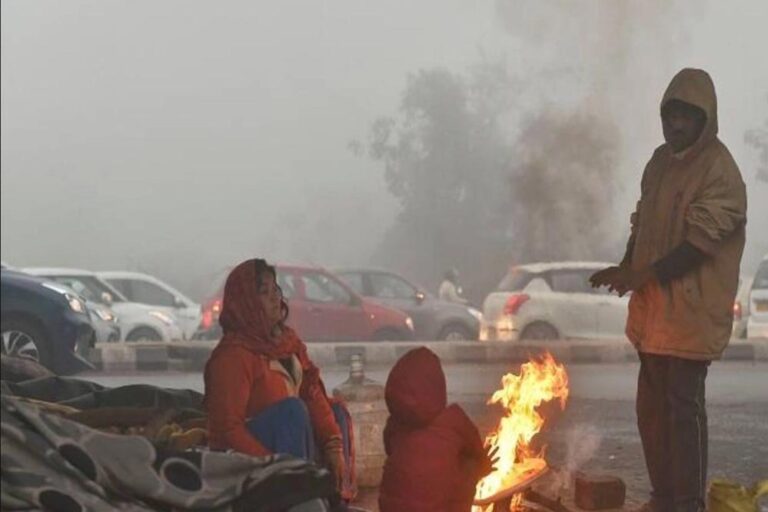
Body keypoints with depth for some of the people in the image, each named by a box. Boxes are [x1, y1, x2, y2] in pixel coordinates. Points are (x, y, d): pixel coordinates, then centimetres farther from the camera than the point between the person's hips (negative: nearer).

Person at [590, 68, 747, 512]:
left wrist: (642, 275, -21)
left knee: (683, 404, -4)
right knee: (652, 404, 13)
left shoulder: (718, 171, -13)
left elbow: (700, 243, -18)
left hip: (691, 309, -8)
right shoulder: (661, 162, 12)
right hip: (654, 308, 8)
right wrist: (627, 268, 0)